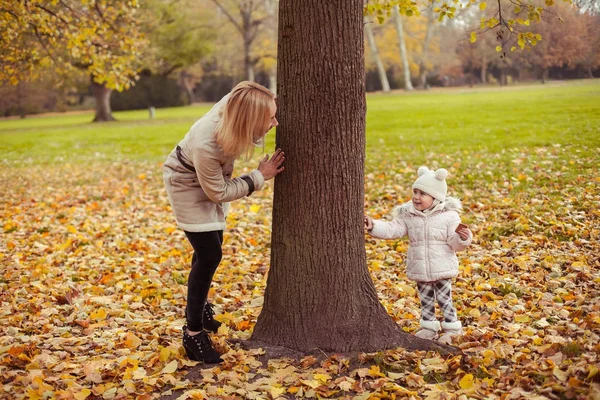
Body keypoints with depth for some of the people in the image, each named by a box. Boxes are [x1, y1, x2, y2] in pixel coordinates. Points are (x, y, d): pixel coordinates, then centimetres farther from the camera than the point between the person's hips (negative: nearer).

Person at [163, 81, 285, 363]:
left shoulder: (235, 104, -30)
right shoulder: (206, 146, -44)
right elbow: (218, 192, -26)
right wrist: (259, 177, -22)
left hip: (213, 178, 7)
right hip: (188, 183, -7)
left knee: (211, 244, 21)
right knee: (209, 255, -11)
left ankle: (198, 303, 45)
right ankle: (193, 332, 3)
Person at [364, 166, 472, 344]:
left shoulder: (449, 216, -9)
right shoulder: (408, 215, -1)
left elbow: (454, 243, -10)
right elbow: (391, 229, -7)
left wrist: (463, 238, -32)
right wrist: (373, 225, -20)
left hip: (442, 269, -4)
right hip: (419, 270, 4)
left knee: (444, 299, 4)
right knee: (425, 300, 16)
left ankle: (451, 328, 21)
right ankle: (429, 328, 31)